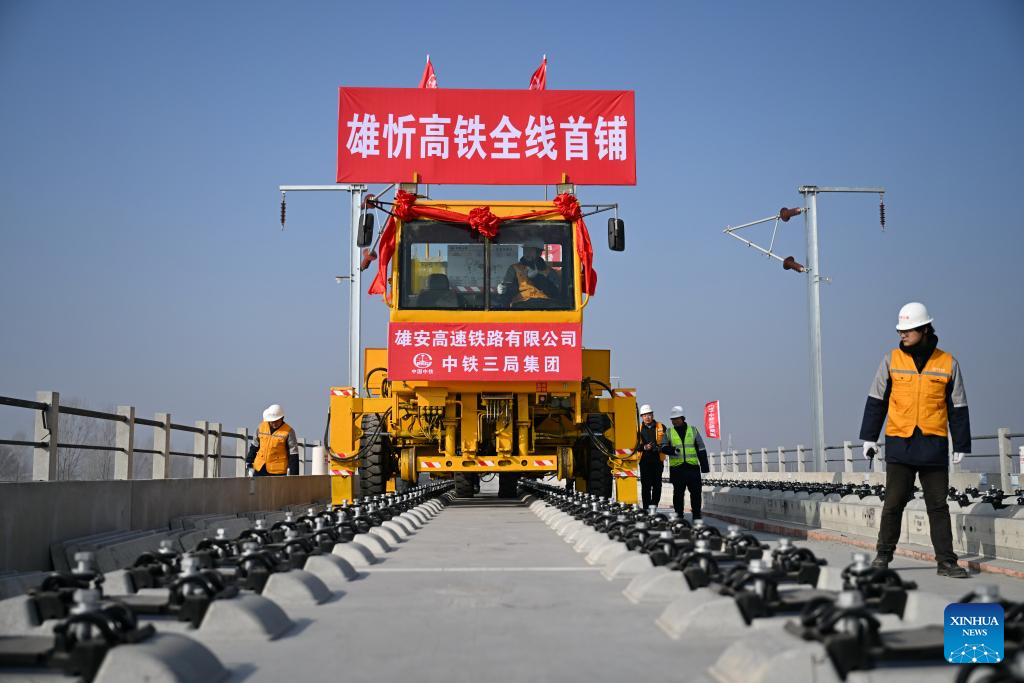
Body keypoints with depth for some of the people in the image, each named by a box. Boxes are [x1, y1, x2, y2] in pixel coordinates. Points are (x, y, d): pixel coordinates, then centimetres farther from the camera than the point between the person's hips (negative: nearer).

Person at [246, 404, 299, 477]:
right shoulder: (262, 427, 5)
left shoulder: (288, 432, -8)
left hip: (278, 471, -5)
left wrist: (293, 474, -13)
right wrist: (249, 464, 15)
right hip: (259, 469, 5)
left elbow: (293, 454, -8)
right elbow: (254, 447, 17)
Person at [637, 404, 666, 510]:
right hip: (644, 460, 0)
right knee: (645, 485, -4)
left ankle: (654, 506, 12)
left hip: (658, 460, 1)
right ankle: (646, 508, -2)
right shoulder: (638, 429, 8)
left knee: (657, 485, 3)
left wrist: (659, 447, -12)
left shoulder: (661, 427, 8)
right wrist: (644, 447, -13)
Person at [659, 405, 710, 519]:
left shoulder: (693, 430, 10)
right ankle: (679, 515, 11)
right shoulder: (668, 432, 10)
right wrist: (672, 450, -20)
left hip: (692, 467, 0)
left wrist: (704, 465, 5)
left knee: (696, 492, -1)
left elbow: (701, 449, 11)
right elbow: (663, 447, 2)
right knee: (678, 493, 4)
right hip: (676, 468, 0)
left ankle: (696, 514, 7)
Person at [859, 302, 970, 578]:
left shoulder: (948, 363, 4)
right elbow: (876, 401, 8)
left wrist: (961, 446, 6)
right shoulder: (891, 360, 4)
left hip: (934, 446, 0)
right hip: (899, 444, 0)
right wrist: (869, 437, 4)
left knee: (938, 506, 4)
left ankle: (946, 561, 9)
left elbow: (958, 408, 8)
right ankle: (883, 555, 15)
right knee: (893, 503, 2)